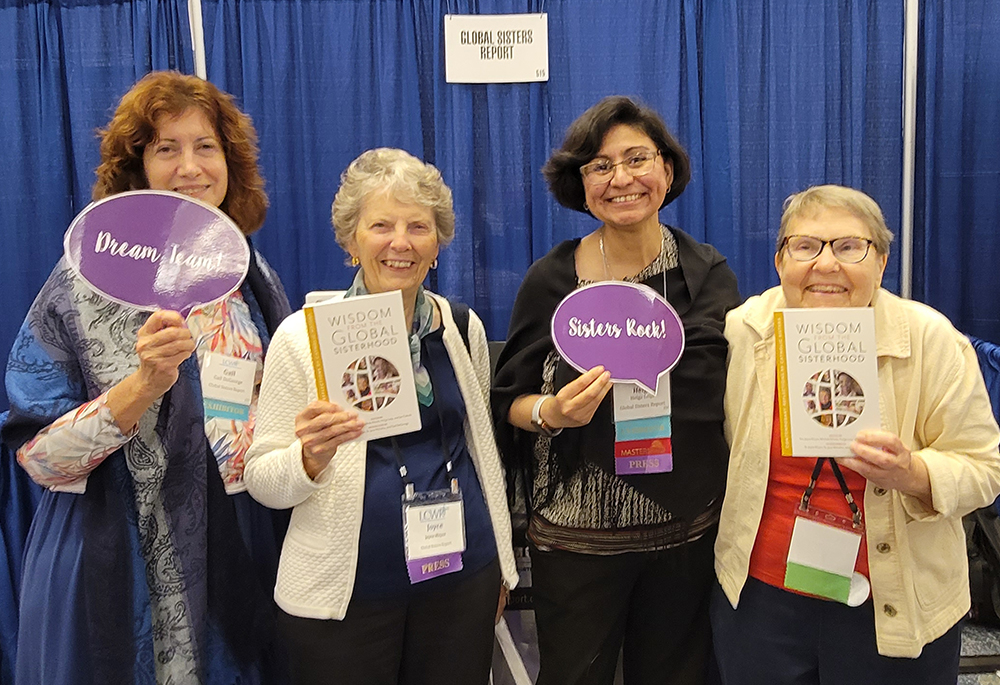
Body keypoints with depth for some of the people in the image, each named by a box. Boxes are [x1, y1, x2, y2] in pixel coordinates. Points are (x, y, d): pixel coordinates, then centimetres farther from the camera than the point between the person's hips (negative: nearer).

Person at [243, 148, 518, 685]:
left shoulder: (463, 327, 2)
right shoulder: (303, 336, -9)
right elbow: (262, 480, -6)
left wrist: (501, 562, 15)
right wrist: (312, 456, -27)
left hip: (463, 577, 3)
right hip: (348, 590, -3)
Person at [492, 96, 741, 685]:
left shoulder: (708, 274, -1)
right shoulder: (551, 279, -5)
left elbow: (734, 399, 7)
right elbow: (508, 403, 0)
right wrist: (551, 411, -21)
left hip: (687, 530, 2)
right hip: (575, 534, -1)